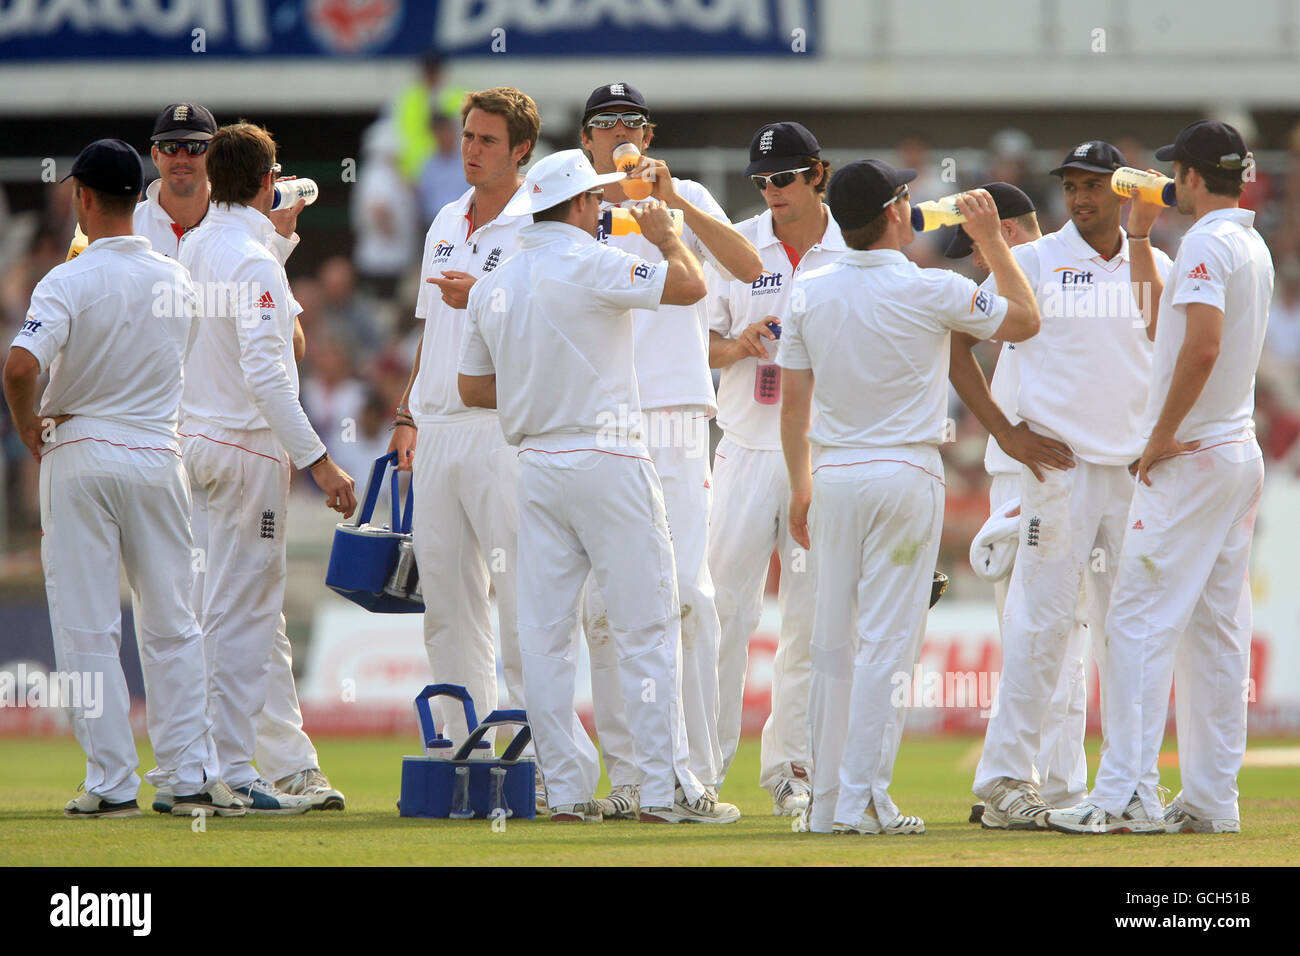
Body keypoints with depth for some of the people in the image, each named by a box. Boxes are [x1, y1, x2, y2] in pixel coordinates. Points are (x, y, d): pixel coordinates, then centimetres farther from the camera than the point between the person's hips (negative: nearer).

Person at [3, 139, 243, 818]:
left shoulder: (69, 282, -13)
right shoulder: (177, 281, 4)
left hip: (80, 456, -4)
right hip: (158, 454, 4)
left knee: (87, 628, 1)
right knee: (171, 625, 9)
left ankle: (112, 782, -1)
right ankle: (191, 777, 6)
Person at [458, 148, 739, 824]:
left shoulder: (494, 284, 11)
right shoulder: (589, 266, -10)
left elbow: (473, 387, 16)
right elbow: (690, 285, -13)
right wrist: (665, 235, 6)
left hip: (536, 461, 7)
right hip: (606, 458, -7)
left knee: (545, 632, 6)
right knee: (645, 626, -3)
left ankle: (566, 792, 5)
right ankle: (665, 790, -5)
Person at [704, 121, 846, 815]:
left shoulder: (854, 252, 2)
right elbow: (698, 343, 9)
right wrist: (739, 345, -12)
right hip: (746, 446, 1)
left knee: (811, 614, 1)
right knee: (725, 604, -5)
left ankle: (791, 766, 9)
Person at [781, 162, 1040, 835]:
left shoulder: (810, 292, 3)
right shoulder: (933, 292, -9)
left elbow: (792, 403, 6)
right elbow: (1025, 321, 6)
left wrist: (800, 489, 16)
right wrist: (992, 240, 14)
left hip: (833, 476, 4)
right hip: (906, 475, -4)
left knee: (832, 644, 8)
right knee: (886, 642, -4)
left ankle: (826, 803, 10)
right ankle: (862, 799, -10)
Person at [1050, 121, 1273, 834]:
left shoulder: (1206, 243, -13)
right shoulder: (1255, 248, 17)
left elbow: (1202, 346, -27)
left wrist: (1161, 437, -19)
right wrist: (1139, 239, 29)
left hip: (1189, 456, -10)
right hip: (1239, 452, 10)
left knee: (1141, 620, -11)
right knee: (1217, 630, 10)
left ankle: (1128, 795, -17)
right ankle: (1211, 798, 9)